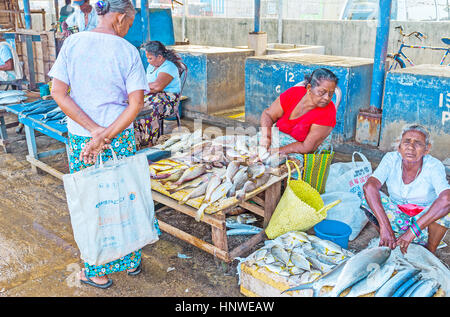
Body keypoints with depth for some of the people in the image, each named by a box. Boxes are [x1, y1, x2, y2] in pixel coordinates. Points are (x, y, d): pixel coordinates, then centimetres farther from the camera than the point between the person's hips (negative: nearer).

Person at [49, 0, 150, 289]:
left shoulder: (72, 43, -3)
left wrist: (94, 129, -11)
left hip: (80, 137, 1)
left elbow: (58, 93, -8)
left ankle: (98, 272, 26)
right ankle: (131, 261, 33)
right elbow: (136, 103, -13)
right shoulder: (128, 51, -7)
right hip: (121, 139, 0)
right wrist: (106, 135, -13)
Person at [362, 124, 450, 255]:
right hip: (397, 218, 1)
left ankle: (430, 251, -8)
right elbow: (369, 186, -32)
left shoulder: (434, 166, -22)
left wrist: (411, 232, -46)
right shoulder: (391, 159, -16)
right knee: (369, 196, -21)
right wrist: (385, 226, -42)